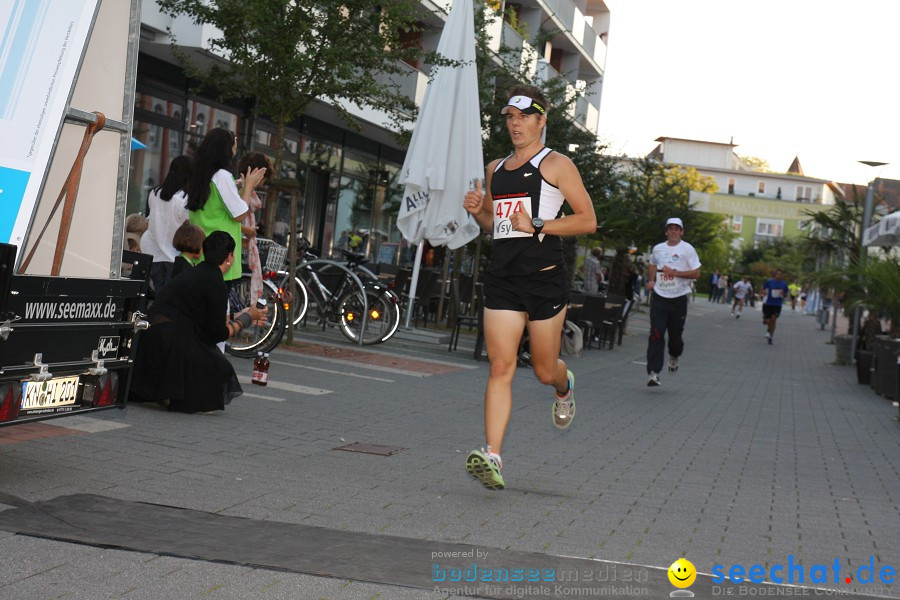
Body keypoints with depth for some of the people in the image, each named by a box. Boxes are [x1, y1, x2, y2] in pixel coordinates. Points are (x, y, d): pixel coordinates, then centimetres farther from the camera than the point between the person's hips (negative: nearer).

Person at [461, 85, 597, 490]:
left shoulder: (555, 164, -1)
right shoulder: (495, 169, 17)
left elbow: (588, 220, -5)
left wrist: (537, 225, -15)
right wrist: (477, 210, 6)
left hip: (545, 277, -4)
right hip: (502, 278, 4)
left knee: (544, 370, 8)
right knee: (500, 367, -7)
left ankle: (564, 387, 45)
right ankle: (492, 456, -13)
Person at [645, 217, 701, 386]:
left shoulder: (688, 249, -3)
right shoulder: (658, 249, 9)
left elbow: (696, 273, -6)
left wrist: (674, 272, -16)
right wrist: (651, 280, 14)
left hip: (678, 298, -2)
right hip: (659, 297, 2)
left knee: (675, 335, 7)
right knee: (656, 334, -11)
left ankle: (674, 356, 42)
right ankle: (653, 372, -13)